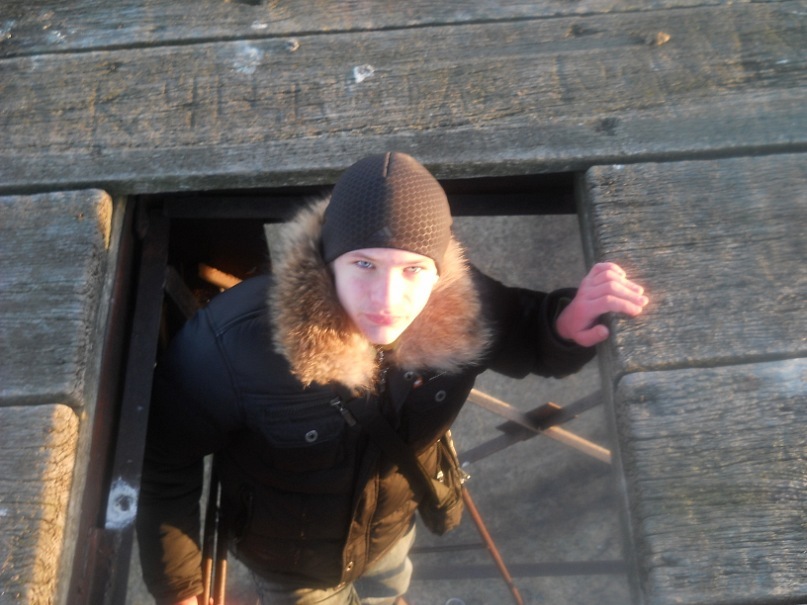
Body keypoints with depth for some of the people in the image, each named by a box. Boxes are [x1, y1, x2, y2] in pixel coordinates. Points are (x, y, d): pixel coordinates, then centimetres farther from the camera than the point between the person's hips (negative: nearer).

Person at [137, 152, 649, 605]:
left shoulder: (460, 309, -31)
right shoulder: (233, 344, -40)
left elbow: (522, 338, -8)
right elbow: (166, 464, -24)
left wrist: (565, 324, -33)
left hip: (391, 531, 4)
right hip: (289, 557, -3)